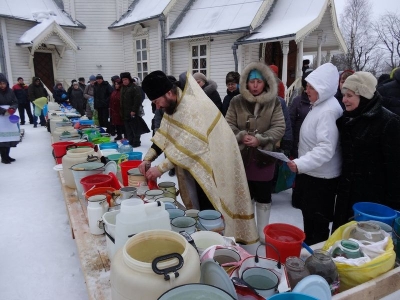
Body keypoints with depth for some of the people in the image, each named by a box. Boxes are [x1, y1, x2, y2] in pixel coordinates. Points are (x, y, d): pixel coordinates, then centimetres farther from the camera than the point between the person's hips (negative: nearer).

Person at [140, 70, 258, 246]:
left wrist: (160, 169, -25)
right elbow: (163, 135, 6)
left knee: (210, 209, 0)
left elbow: (189, 147, -30)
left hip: (214, 163, -8)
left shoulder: (193, 107, -27)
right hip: (199, 161, 9)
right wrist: (147, 159, -5)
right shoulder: (173, 105, 3)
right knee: (200, 206, 16)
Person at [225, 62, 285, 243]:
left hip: (264, 156, 0)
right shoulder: (237, 102, 1)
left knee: (263, 196, 10)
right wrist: (241, 136, -19)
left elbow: (279, 128, -6)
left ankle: (262, 231, 28)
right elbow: (228, 126, -1)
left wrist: (259, 139, -19)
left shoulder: (274, 102, -1)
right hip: (241, 156, 1)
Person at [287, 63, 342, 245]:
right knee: (309, 218, 22)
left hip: (321, 177, -10)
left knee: (318, 223, 5)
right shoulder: (319, 105, 10)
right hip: (311, 173, 10)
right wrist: (300, 164, 21)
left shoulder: (328, 111, -23)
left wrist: (301, 163, -35)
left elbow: (326, 148, -31)